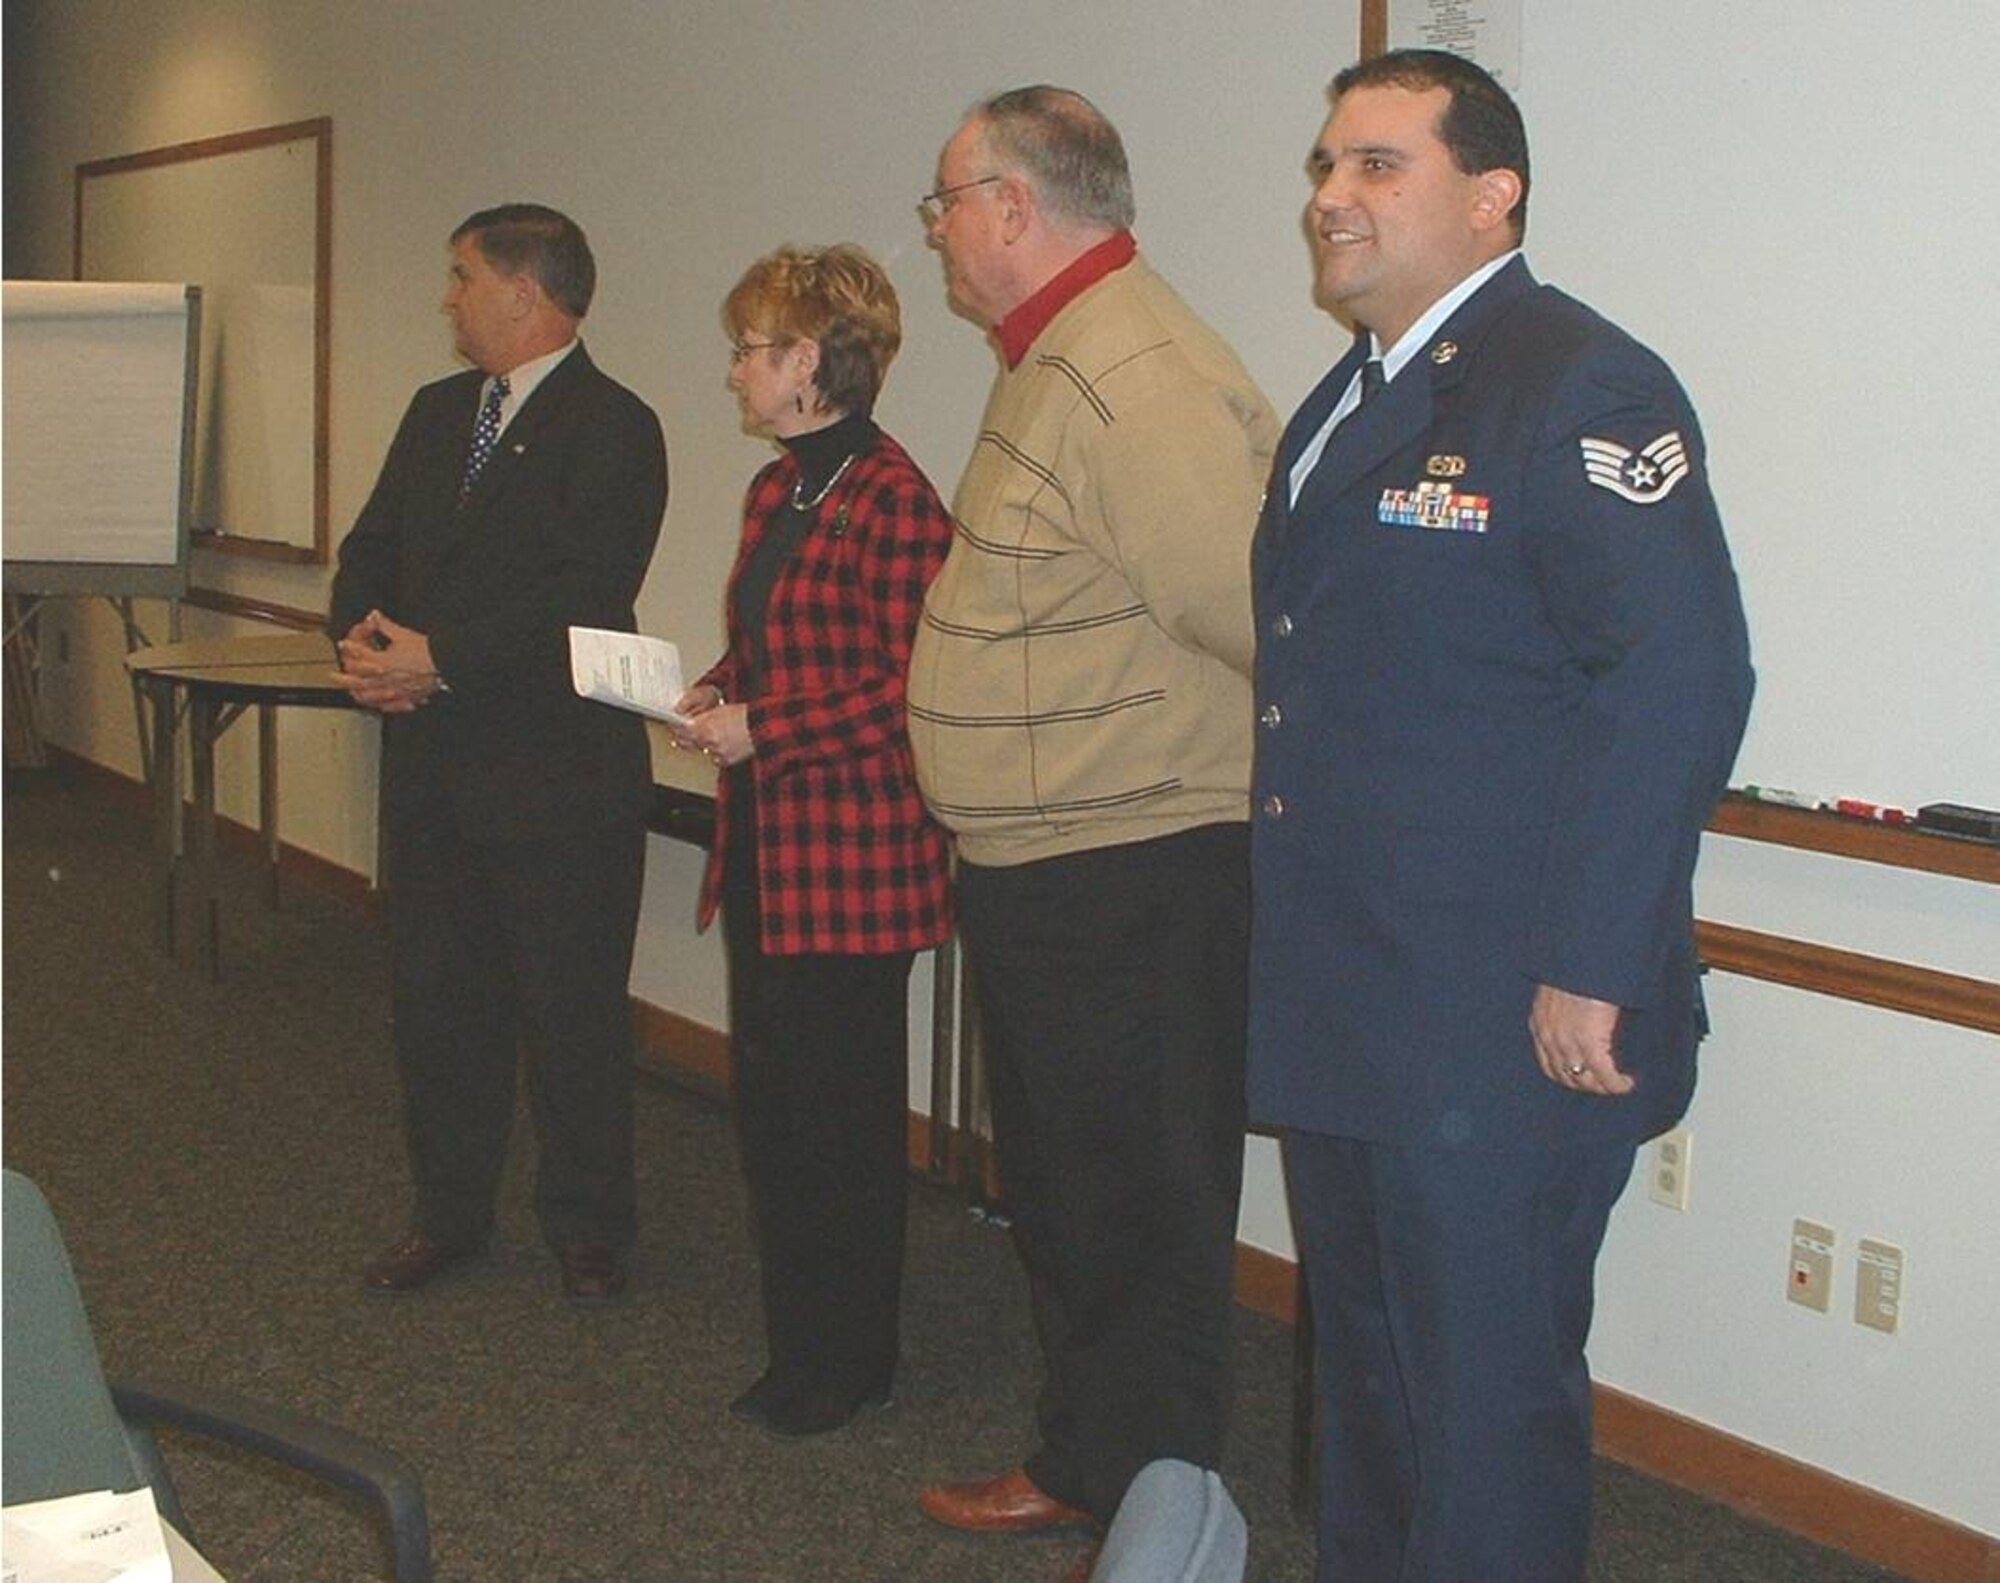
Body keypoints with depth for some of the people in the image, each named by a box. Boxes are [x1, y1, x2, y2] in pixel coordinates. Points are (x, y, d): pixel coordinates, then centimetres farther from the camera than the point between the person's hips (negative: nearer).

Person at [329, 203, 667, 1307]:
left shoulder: (614, 428, -10)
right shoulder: (438, 411, 15)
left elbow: (584, 596, -20)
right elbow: (372, 546, 14)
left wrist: (441, 659, -21)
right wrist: (360, 637, -7)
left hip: (558, 771, -7)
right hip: (431, 763, 7)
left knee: (573, 1010, 3)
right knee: (436, 997, 14)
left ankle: (586, 1231, 18)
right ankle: (447, 1215, 28)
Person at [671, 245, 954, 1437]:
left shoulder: (890, 499, -16)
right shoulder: (775, 491, 14)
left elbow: (910, 686, -20)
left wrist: (762, 731, -18)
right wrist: (715, 693, 3)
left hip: (851, 855, -9)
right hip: (767, 846, 9)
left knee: (843, 1112, 2)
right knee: (772, 1101, 14)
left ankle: (850, 1360, 17)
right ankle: (798, 1341, 27)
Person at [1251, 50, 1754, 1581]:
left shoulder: (1579, 389, -13)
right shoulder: (1347, 407, 17)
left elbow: (1681, 679, -22)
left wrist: (1593, 975, -24)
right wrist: (1288, 944, 17)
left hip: (1504, 1038, -9)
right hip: (1345, 1022, 9)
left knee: (1485, 1403, 2)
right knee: (1366, 1382, 21)